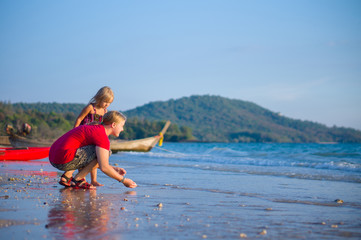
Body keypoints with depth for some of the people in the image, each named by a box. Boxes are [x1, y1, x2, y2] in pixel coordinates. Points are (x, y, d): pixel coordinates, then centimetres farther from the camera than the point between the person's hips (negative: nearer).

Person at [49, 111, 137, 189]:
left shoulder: (94, 129, 20)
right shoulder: (102, 136, -10)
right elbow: (104, 167, -16)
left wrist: (114, 169, 20)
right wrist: (123, 180, -5)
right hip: (64, 161, -10)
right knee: (103, 153, -8)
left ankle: (67, 176, 15)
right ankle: (77, 180, -2)